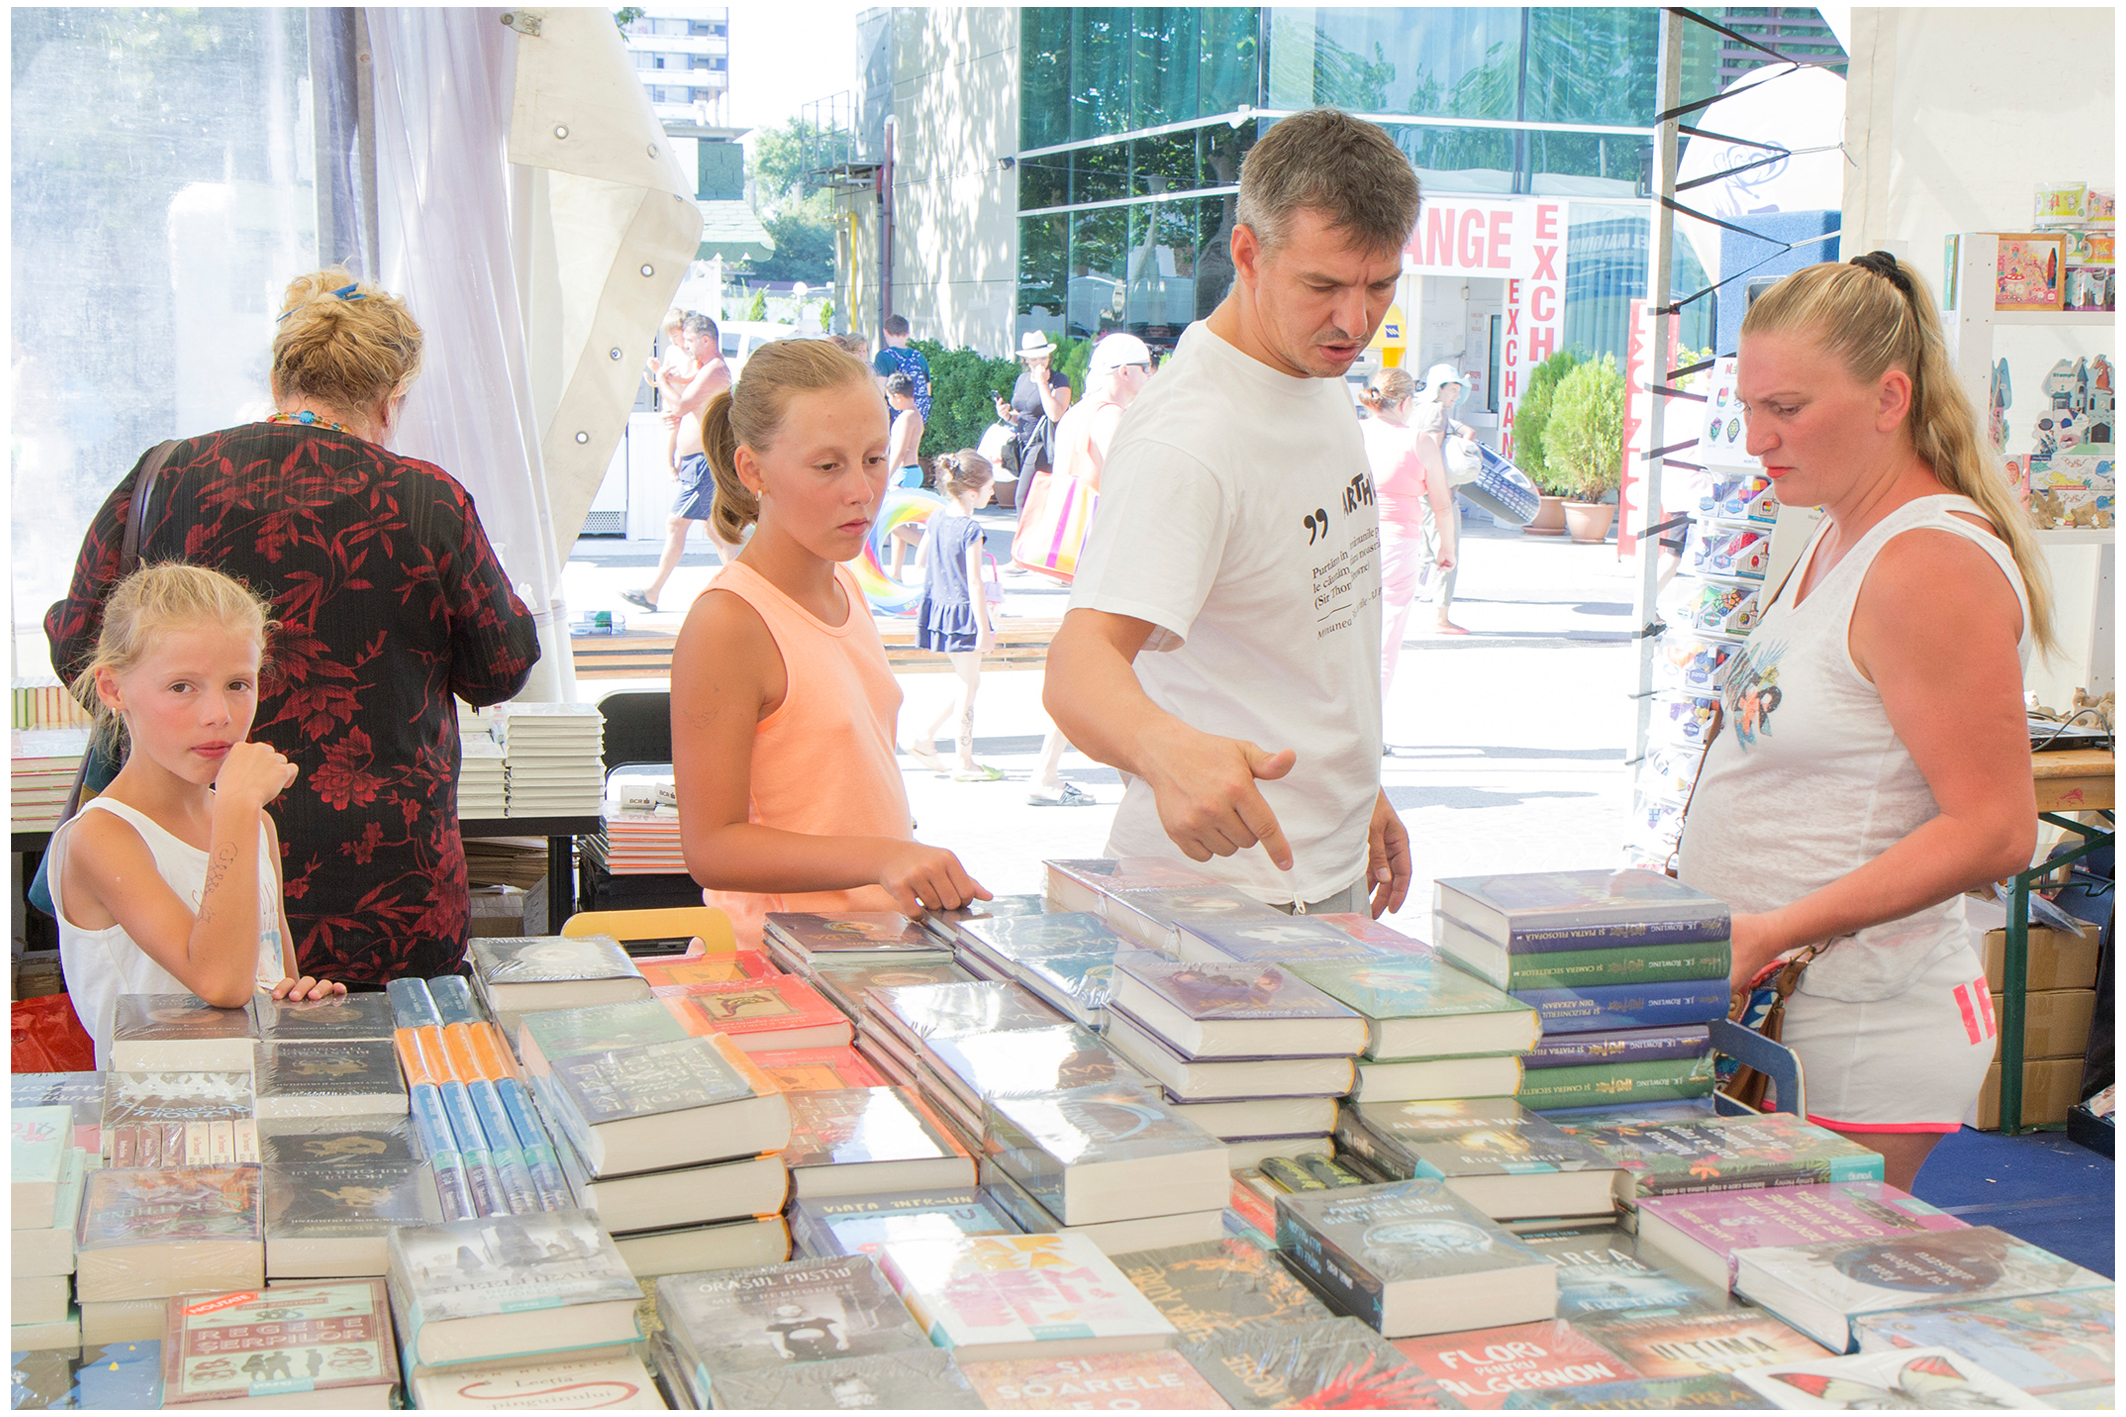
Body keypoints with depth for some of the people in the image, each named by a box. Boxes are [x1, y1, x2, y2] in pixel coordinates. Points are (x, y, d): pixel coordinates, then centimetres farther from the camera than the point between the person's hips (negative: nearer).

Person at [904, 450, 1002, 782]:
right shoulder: (970, 530, -20)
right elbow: (974, 584, -21)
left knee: (967, 681, 20)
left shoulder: (936, 519, 3)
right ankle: (965, 763, 10)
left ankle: (926, 738, 19)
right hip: (963, 614, -8)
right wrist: (984, 629, -17)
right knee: (968, 686, 3)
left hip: (936, 607, 8)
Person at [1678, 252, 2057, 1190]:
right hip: (1763, 1009, 9)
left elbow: (1994, 830, -21)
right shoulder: (1839, 539, 13)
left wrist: (1775, 932, -23)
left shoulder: (1936, 563, -17)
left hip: (1861, 1034, -9)